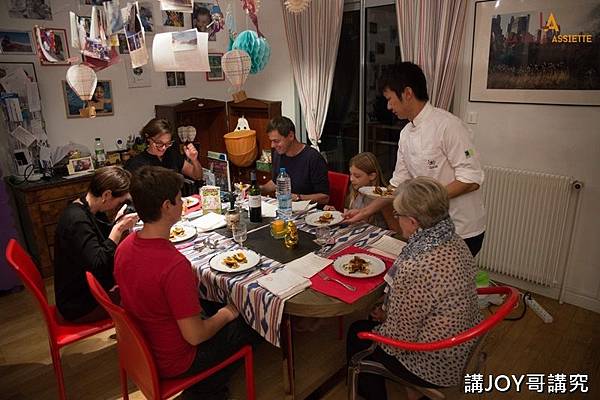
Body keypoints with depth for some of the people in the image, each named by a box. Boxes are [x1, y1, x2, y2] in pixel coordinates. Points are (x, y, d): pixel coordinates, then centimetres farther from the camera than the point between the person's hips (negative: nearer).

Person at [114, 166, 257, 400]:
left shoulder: (125, 246, -10)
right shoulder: (175, 264, -36)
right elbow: (194, 336, -28)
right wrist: (225, 315, -9)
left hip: (140, 349, 7)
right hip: (171, 362, -7)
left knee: (211, 310, 24)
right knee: (246, 326, 10)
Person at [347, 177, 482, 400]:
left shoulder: (415, 269, -37)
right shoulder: (454, 241, -9)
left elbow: (398, 339, -24)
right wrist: (390, 311, 6)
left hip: (436, 367, -7)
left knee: (357, 333, 14)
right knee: (373, 319, 23)